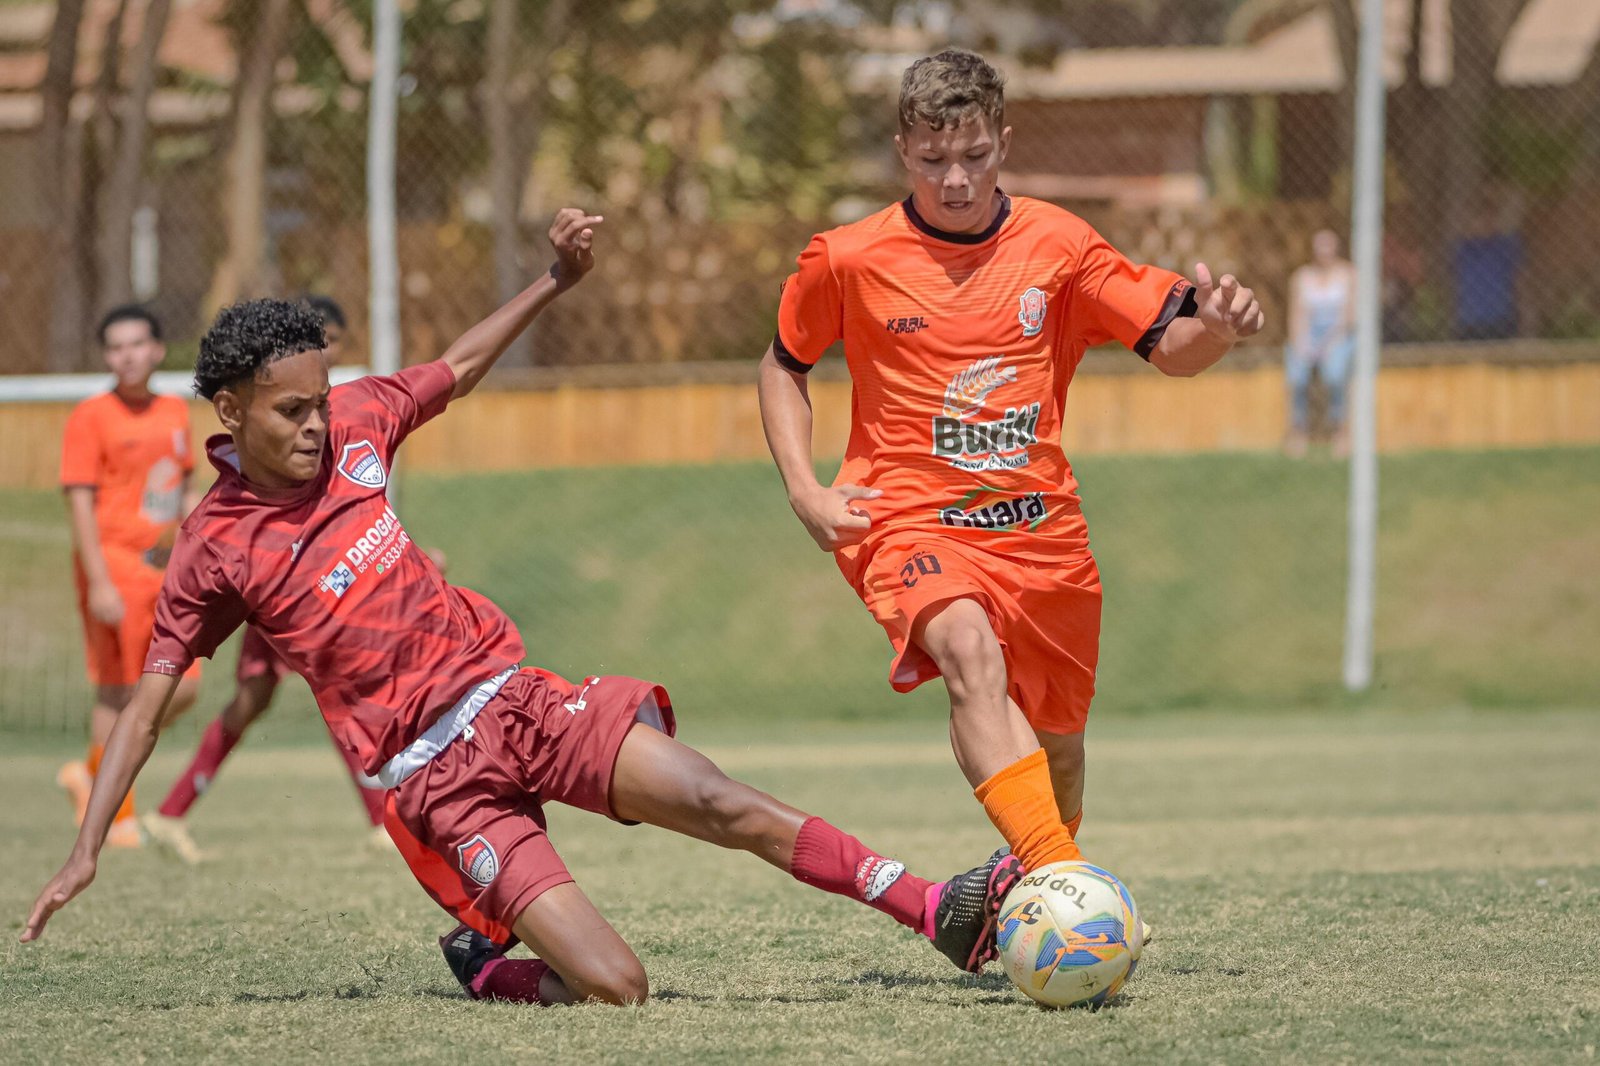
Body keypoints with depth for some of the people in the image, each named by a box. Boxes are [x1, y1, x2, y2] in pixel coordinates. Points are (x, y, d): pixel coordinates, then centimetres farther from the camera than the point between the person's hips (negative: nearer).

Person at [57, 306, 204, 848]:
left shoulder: (175, 413, 11)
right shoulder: (91, 417, -7)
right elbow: (80, 503, -11)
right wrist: (98, 583, -18)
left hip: (164, 569, 6)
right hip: (113, 564, -6)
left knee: (183, 688, 2)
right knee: (119, 692, -3)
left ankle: (91, 774, 19)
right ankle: (115, 814, 7)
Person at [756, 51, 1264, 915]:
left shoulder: (1056, 246, 2)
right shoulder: (847, 260, -1)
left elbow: (1169, 347, 4)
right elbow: (783, 366, 14)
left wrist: (1215, 326, -20)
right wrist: (805, 491, 1)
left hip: (1038, 527, 4)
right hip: (907, 516, -4)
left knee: (1055, 741, 12)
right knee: (971, 652, -34)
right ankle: (1063, 879, -48)